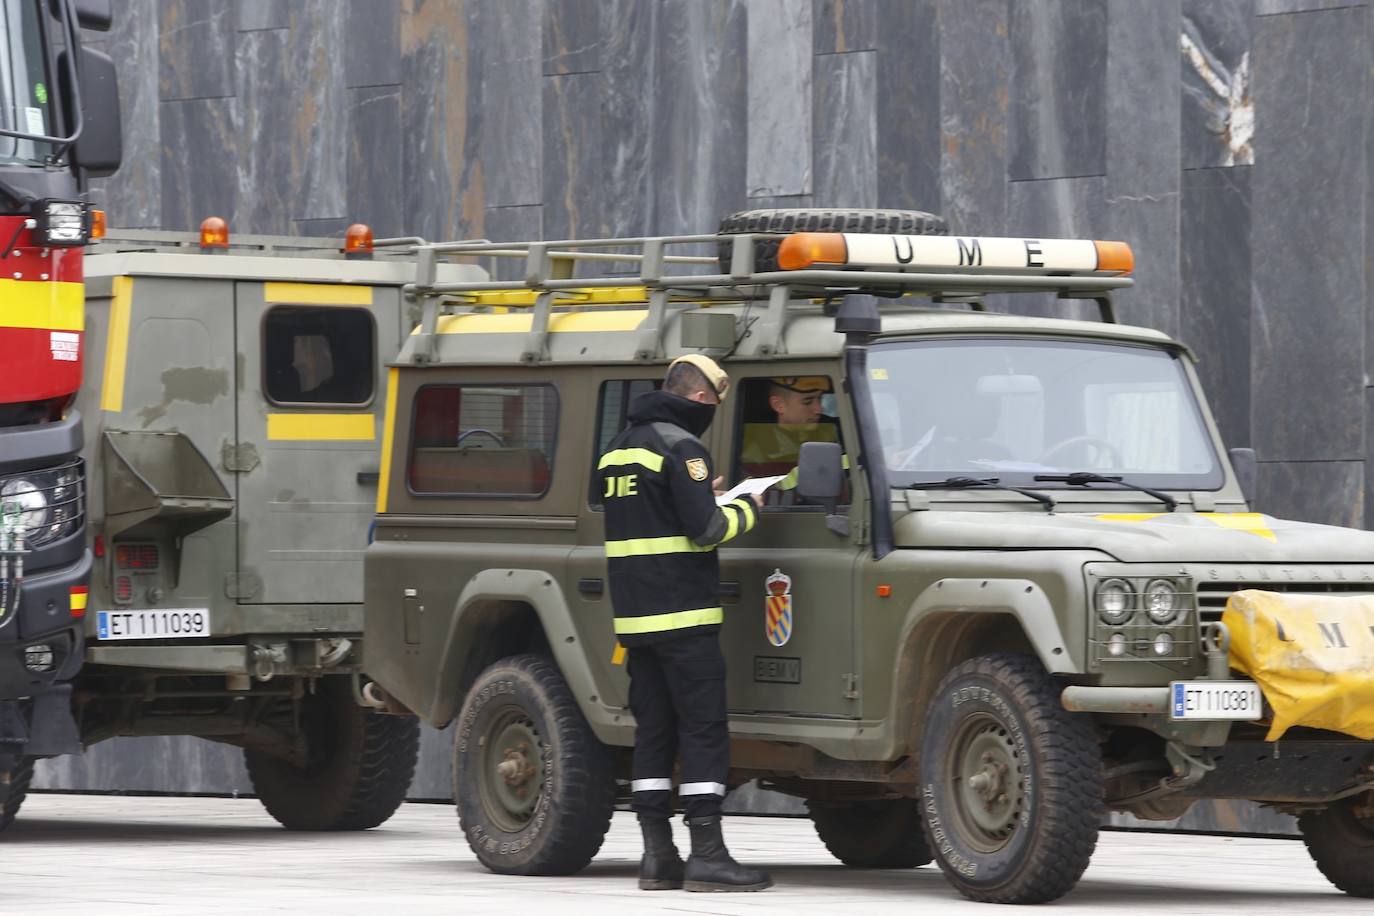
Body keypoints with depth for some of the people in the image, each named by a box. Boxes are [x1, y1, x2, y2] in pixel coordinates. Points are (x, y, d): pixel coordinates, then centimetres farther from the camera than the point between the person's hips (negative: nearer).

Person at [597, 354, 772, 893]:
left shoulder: (619, 447, 16)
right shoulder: (680, 446, -12)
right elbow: (705, 529, -17)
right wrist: (748, 510, 1)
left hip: (633, 613, 8)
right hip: (682, 612, -8)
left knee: (653, 729, 10)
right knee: (704, 731, -6)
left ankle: (657, 855, 9)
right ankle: (707, 856, -9)